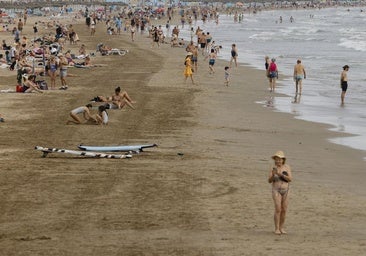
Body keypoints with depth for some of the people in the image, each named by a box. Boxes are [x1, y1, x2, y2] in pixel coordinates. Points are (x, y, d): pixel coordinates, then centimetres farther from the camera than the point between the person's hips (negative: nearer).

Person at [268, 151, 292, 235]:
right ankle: (276, 229, -8)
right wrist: (273, 174, -29)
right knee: (278, 209, -14)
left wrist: (281, 174, -26)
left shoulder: (287, 167, -4)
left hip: (285, 191, 2)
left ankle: (281, 228, 15)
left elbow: (290, 179, -12)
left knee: (284, 210, 3)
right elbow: (269, 181, -9)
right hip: (276, 190, -2)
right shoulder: (273, 168, -5)